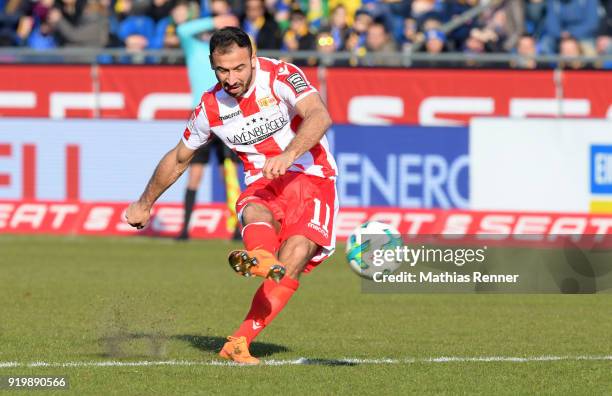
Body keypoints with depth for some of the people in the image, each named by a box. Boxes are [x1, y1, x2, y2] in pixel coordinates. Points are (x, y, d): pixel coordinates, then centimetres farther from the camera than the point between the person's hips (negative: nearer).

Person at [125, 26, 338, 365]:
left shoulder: (279, 76, -10)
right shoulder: (211, 107, 4)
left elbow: (319, 116, -27)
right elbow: (179, 158, 21)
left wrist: (289, 155, -44)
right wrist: (145, 204, 32)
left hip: (311, 177, -3)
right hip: (262, 185, 3)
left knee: (294, 258, -26)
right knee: (255, 213, -35)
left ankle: (239, 342, -30)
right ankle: (259, 259, -71)